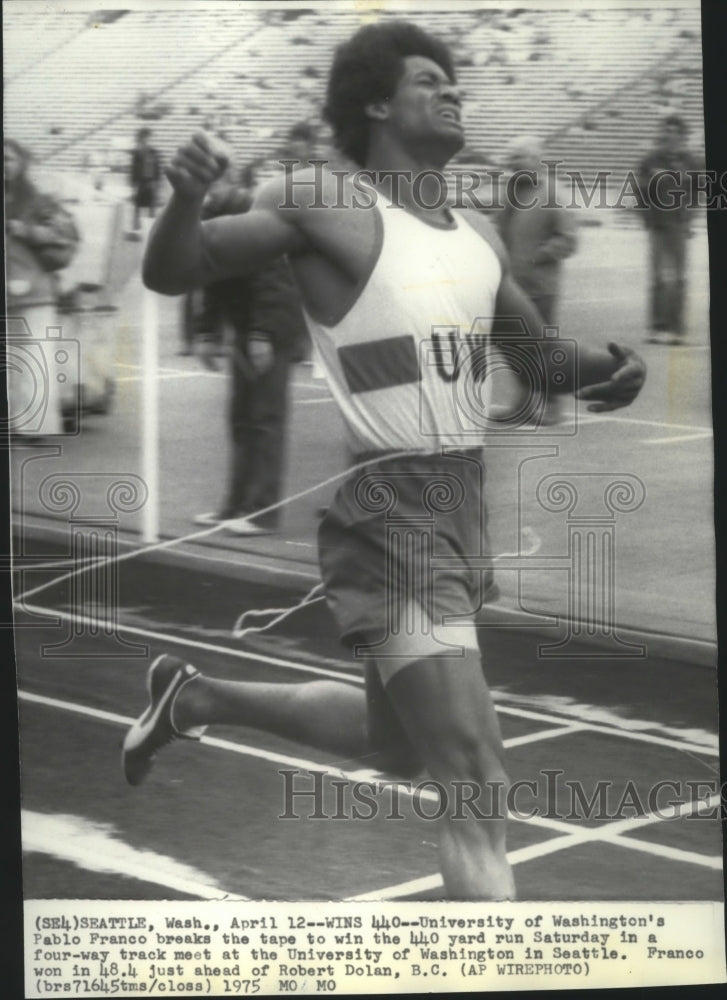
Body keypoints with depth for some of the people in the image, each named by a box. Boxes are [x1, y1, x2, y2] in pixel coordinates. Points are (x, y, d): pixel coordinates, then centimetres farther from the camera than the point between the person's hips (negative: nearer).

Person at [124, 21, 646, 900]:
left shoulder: (479, 235, 12)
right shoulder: (326, 203, -8)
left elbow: (543, 353, 23)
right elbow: (171, 272, -7)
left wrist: (610, 368, 1)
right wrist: (185, 198, -28)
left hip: (461, 501, 8)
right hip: (383, 508, -8)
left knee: (396, 745, 24)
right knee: (478, 787, -13)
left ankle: (194, 699, 42)